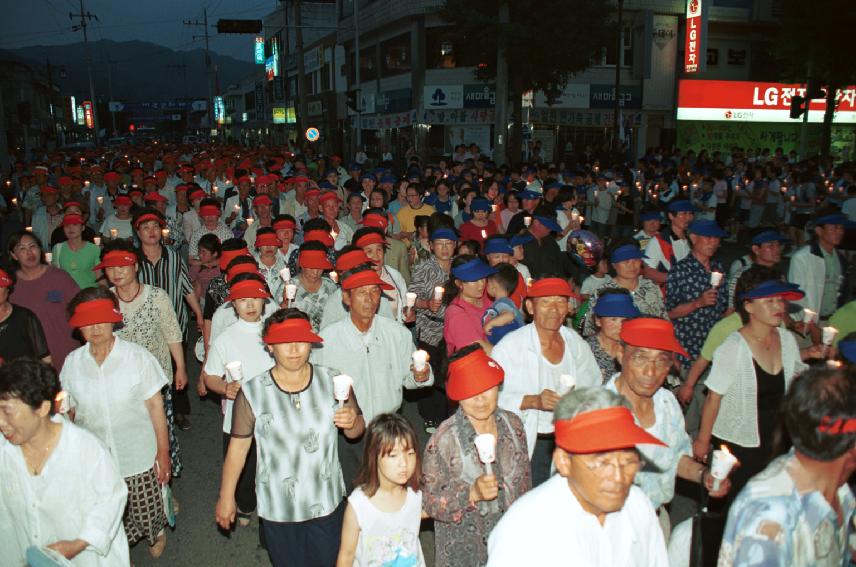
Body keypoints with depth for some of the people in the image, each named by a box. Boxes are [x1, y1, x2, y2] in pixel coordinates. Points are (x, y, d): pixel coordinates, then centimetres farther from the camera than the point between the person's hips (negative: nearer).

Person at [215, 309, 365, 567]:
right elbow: (238, 446, -3)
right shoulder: (251, 393, -13)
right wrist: (226, 497, 4)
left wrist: (352, 423, -20)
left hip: (328, 504, 1)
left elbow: (356, 432, 3)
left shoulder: (333, 381, -9)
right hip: (277, 509, -1)